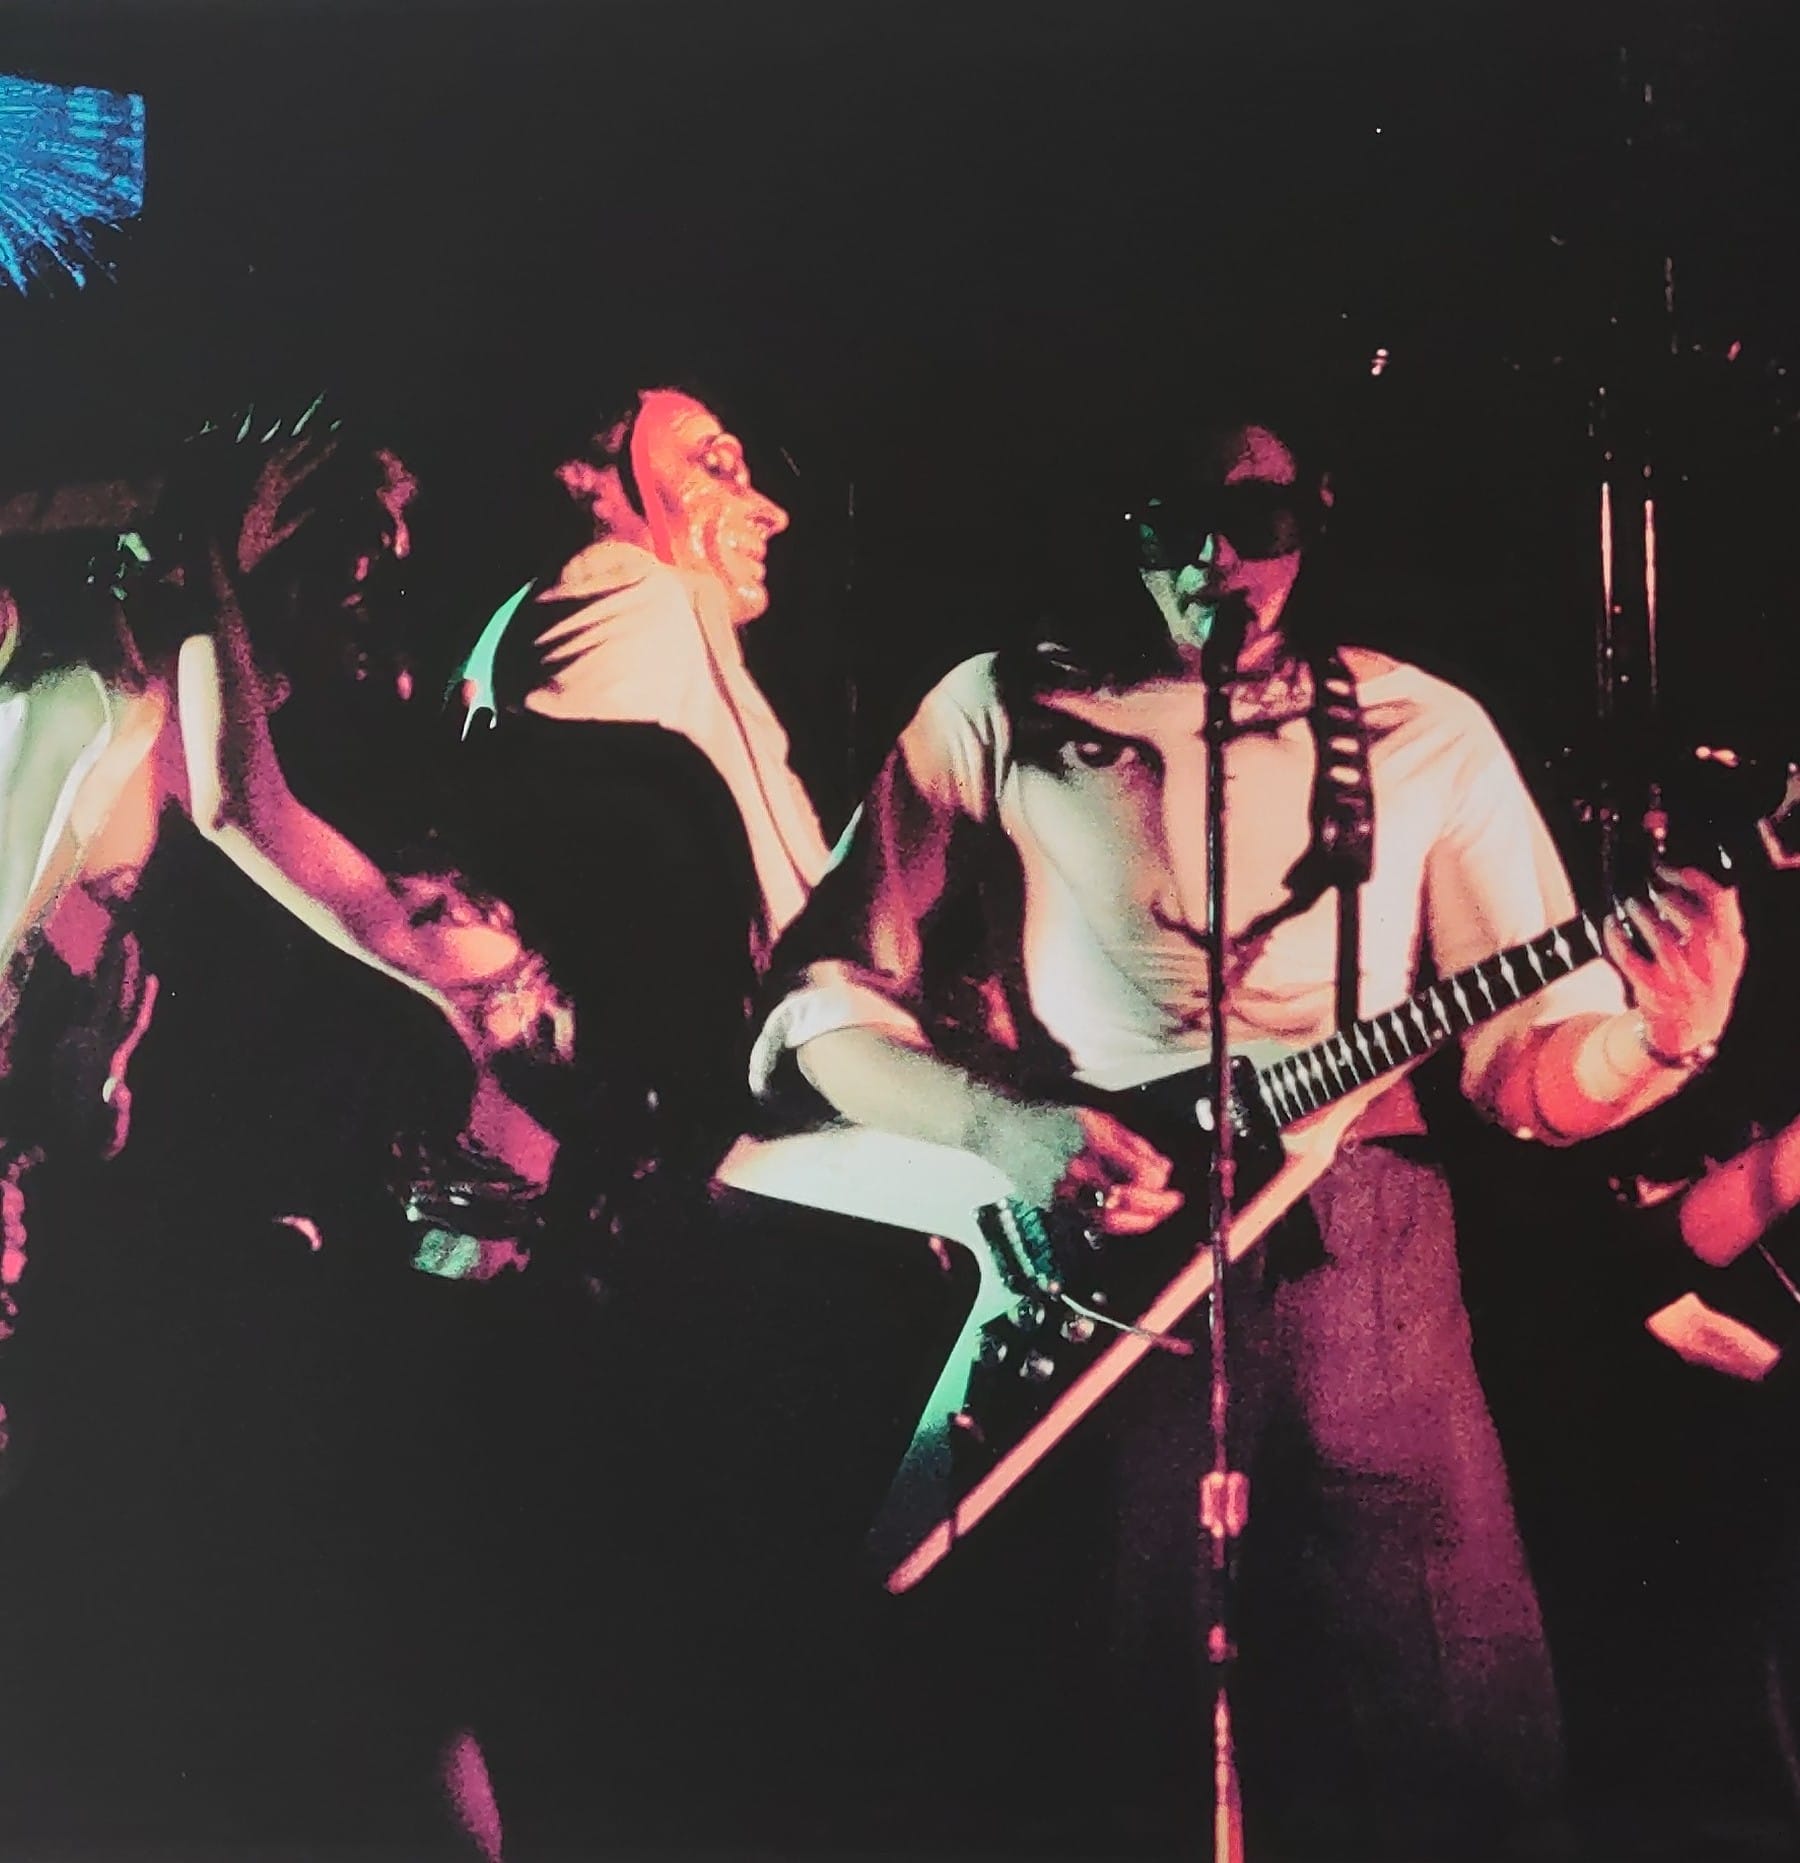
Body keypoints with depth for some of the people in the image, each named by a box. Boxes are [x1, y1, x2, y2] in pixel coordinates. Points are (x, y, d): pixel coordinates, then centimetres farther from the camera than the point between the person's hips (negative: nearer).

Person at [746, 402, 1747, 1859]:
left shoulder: (1425, 731, 11)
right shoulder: (997, 716, 6)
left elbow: (1531, 1054, 10)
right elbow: (820, 1010, 4)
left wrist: (1653, 1039, -12)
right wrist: (1007, 1126, -14)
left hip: (1356, 1249, 2)